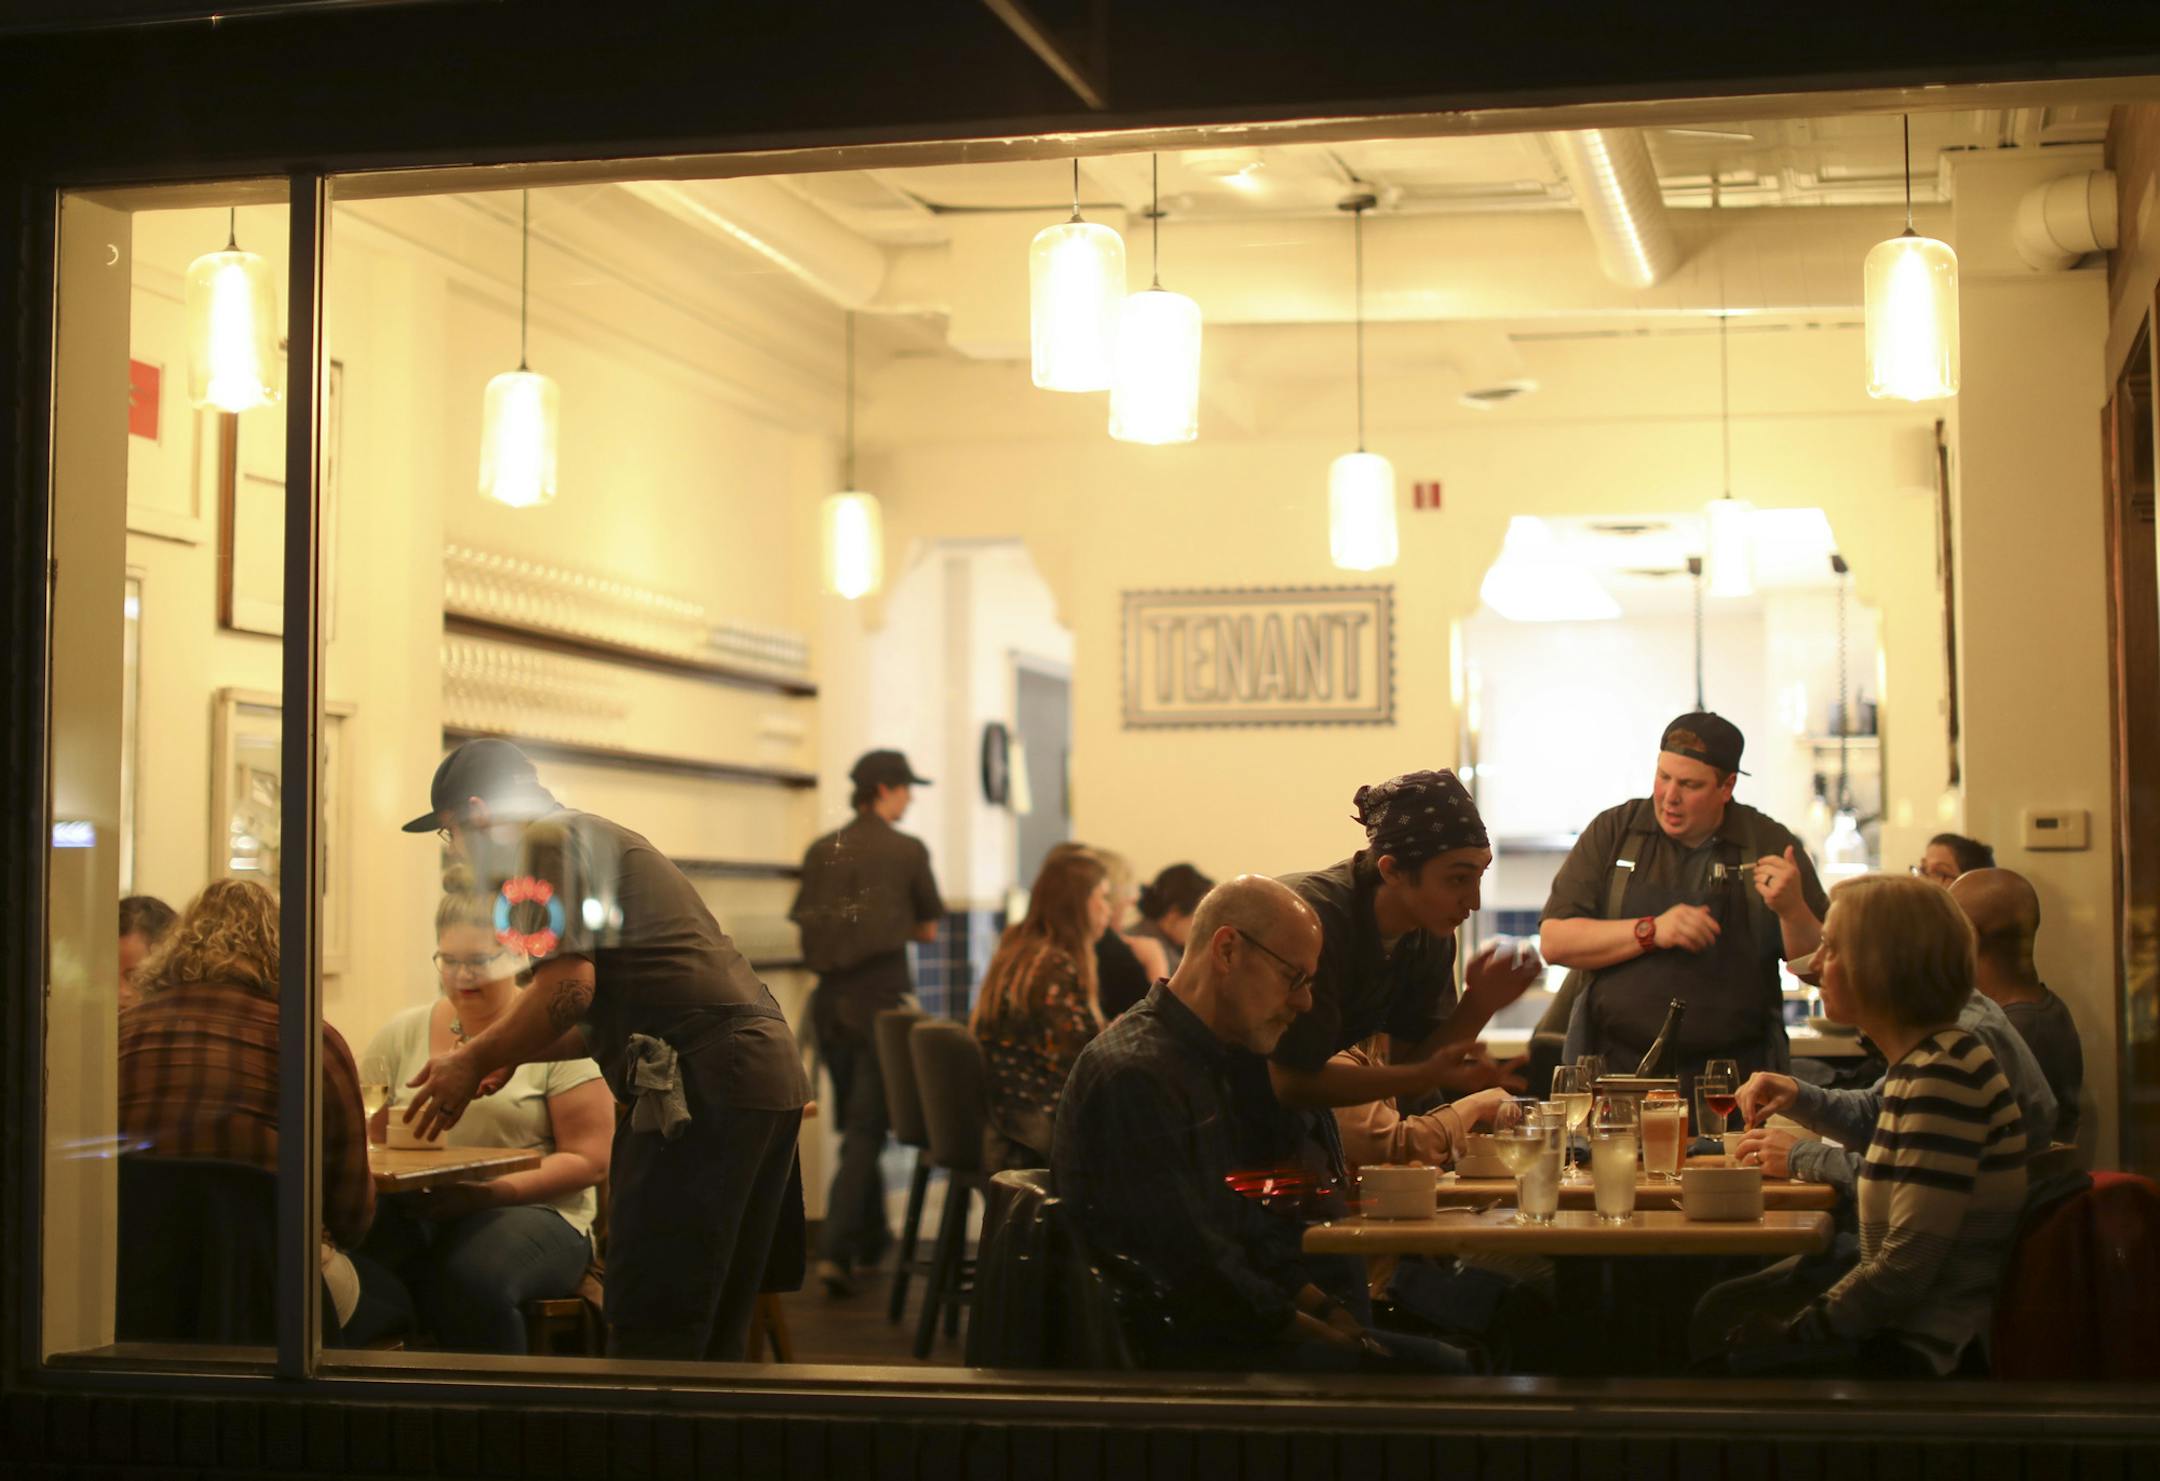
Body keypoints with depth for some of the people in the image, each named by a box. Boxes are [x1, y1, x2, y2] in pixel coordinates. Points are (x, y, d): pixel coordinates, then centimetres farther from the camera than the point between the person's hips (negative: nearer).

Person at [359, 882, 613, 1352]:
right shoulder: (401, 1035, 15)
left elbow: (589, 1159, -3)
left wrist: (489, 1193, -17)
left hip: (533, 1211, -3)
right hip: (411, 1212, 3)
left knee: (471, 1275, -37)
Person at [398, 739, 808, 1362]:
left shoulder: (539, 844, -1)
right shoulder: (604, 839, 28)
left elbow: (569, 988, -13)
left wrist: (472, 1062, 0)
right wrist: (507, 1054, 32)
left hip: (701, 1082, -10)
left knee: (649, 1334, -6)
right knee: (715, 1334, 15)